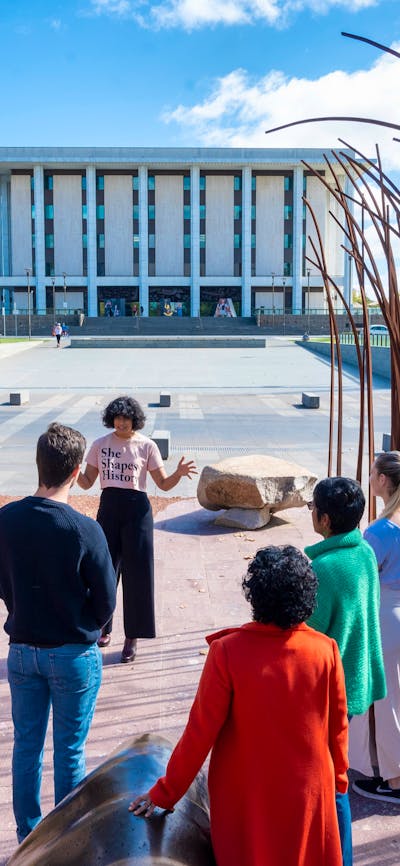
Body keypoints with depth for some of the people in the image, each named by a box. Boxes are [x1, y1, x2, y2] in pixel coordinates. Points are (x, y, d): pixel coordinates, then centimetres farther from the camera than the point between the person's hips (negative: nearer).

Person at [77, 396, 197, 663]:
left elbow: (164, 484, -1)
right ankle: (104, 628, 26)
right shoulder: (100, 444, 3)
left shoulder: (147, 445, -3)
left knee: (136, 572, 0)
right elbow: (86, 482, 6)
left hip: (136, 510, -2)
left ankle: (132, 637, 10)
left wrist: (179, 473, -21)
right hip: (108, 508, 3)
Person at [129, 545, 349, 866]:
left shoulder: (228, 651, -22)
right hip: (310, 791, 2)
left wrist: (165, 793, -3)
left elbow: (201, 731, -16)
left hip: (246, 796, -1)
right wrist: (338, 777, 15)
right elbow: (338, 725, -3)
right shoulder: (326, 650, -16)